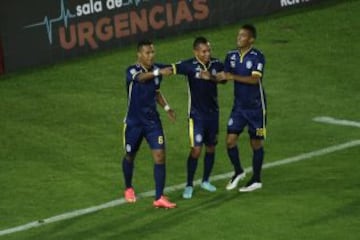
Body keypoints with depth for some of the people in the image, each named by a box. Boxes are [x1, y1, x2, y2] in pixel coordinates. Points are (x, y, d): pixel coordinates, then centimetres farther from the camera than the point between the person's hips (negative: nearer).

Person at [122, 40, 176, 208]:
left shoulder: (156, 70, -1)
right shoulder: (132, 71, -18)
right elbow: (141, 77, -43)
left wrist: (166, 107, 2)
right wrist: (158, 72, -60)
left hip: (152, 120, 3)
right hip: (134, 122, -3)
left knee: (160, 155, -10)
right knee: (130, 156, 15)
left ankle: (159, 198, -8)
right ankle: (128, 188, 42)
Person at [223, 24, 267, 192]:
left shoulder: (257, 57, -15)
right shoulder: (231, 56, 2)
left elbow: (254, 79, -25)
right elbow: (225, 76, 5)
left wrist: (233, 77, -31)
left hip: (255, 107, -5)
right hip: (239, 106, 5)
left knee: (256, 143, 6)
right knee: (230, 140, -2)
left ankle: (256, 180, 19)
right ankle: (238, 172, 21)